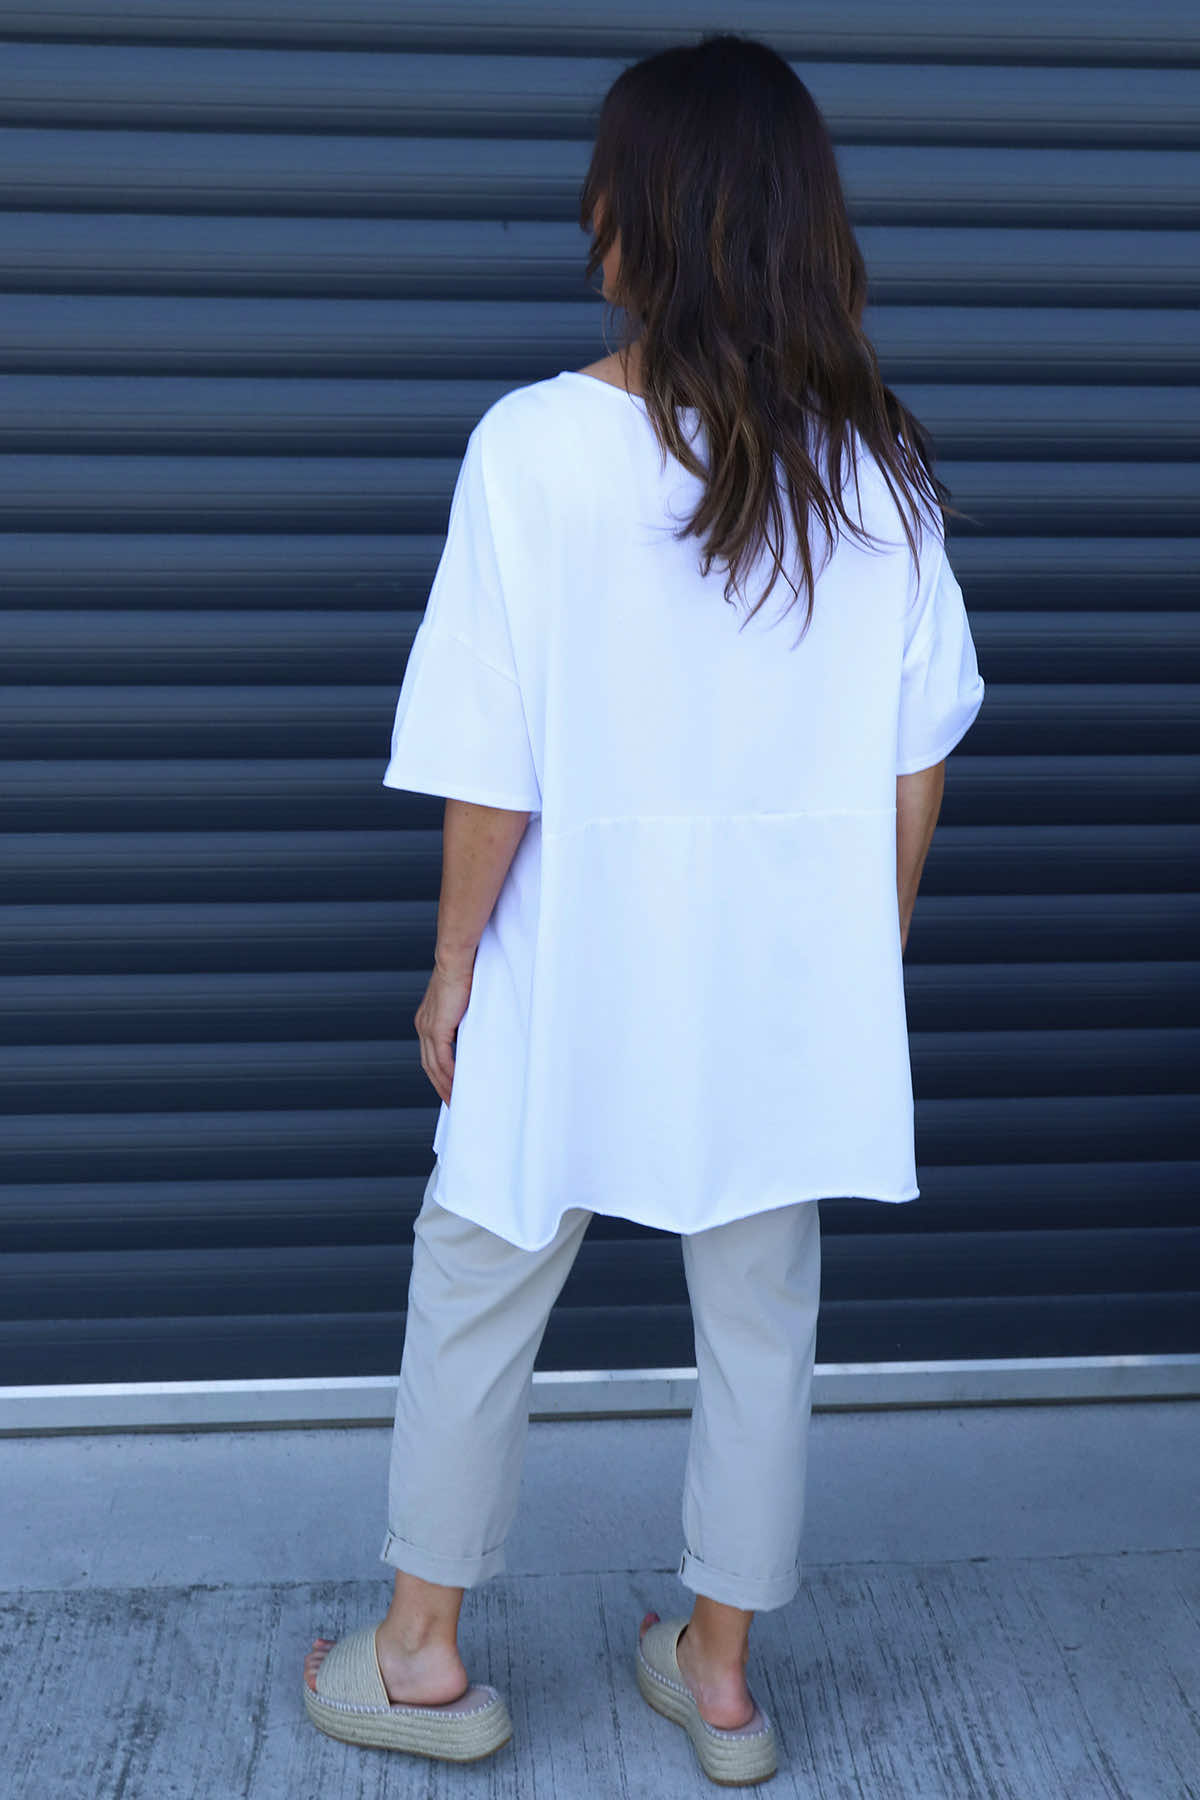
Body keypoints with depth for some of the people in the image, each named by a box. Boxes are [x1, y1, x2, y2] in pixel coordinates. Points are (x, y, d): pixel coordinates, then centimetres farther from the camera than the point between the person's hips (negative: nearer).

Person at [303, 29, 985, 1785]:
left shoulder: (538, 445, -16)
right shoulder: (877, 462, -5)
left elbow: (494, 770, -14)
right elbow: (917, 758, 1)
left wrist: (452, 966, 0)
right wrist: (875, 955, 13)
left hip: (583, 984, -3)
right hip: (793, 988, 3)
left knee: (475, 1297, 16)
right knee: (762, 1319, 17)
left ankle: (424, 1653, 32)